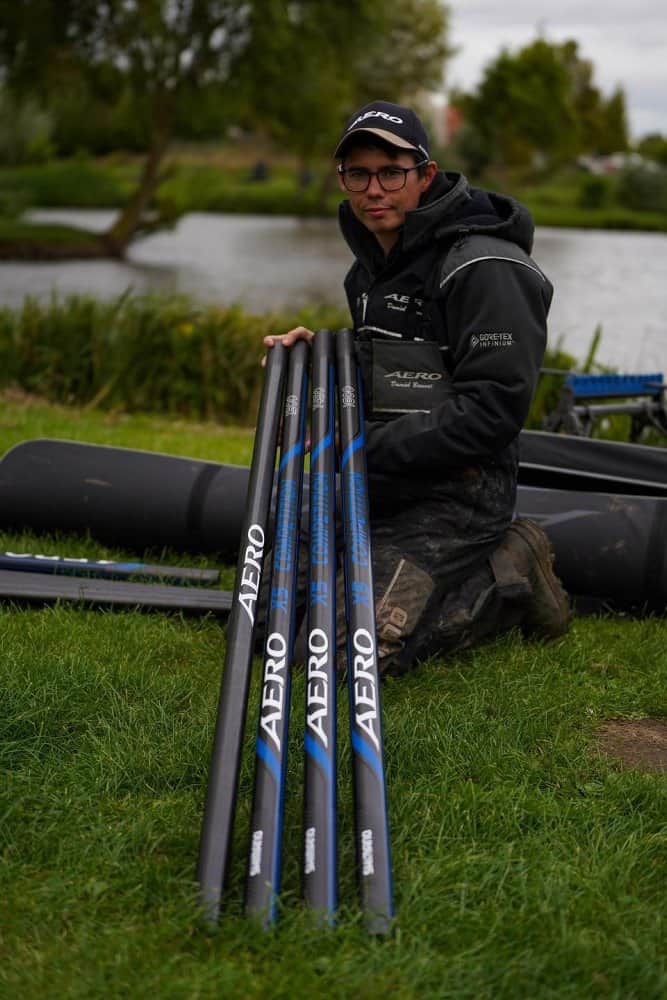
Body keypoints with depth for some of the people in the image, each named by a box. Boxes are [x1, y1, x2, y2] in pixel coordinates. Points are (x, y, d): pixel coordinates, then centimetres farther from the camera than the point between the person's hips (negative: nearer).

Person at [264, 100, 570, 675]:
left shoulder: (484, 268, -14)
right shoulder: (372, 264, 15)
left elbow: (494, 407, -21)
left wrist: (366, 446, -20)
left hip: (455, 494, -9)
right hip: (381, 492, 9)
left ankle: (511, 577, 2)